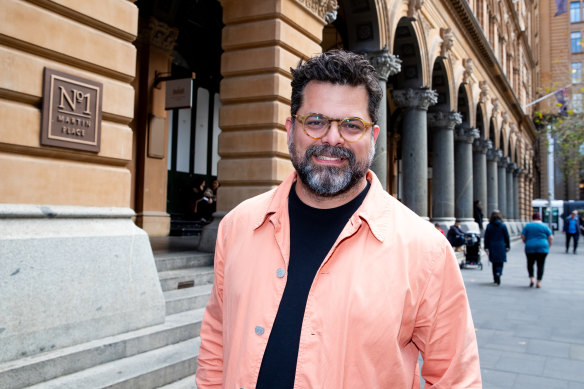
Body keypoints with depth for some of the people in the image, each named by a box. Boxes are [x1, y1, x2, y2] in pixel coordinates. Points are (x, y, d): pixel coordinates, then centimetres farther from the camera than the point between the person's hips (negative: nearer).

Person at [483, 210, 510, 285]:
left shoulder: (489, 226, 0)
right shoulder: (503, 225, -4)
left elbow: (486, 237, 0)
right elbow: (506, 236, 0)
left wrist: (486, 247, 3)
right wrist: (507, 246, 9)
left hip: (492, 247, 2)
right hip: (501, 247, -2)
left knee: (494, 263, 13)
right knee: (500, 262, 1)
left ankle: (495, 278, 19)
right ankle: (498, 273, -26)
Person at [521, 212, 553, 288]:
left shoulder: (527, 226, 3)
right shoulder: (545, 226, 3)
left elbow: (523, 237, 2)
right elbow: (551, 238, 3)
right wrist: (548, 246, 15)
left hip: (530, 248, 0)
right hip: (542, 248, 0)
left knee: (530, 264, 16)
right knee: (540, 265, 5)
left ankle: (531, 278, 2)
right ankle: (539, 282, 4)